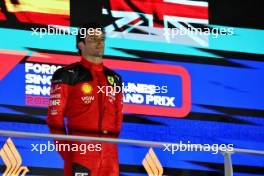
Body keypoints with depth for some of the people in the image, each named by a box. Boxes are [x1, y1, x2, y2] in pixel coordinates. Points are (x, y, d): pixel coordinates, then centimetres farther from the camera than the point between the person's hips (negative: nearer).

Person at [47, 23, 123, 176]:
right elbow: (55, 116, -4)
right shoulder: (67, 75, 0)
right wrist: (65, 151, -8)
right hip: (80, 150, -6)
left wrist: (112, 143, 13)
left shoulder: (114, 78, 18)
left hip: (109, 151, 6)